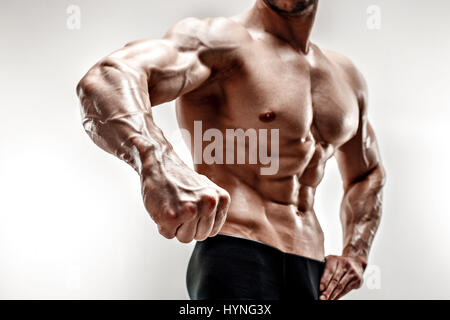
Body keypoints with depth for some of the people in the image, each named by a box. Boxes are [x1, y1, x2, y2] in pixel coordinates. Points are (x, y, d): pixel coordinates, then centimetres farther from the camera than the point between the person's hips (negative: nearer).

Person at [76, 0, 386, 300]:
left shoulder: (345, 75, 14)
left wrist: (355, 254, 9)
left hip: (311, 274, 7)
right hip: (235, 260, -7)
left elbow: (368, 175, 27)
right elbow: (105, 80, -30)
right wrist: (157, 165, -52)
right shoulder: (222, 40, -10)